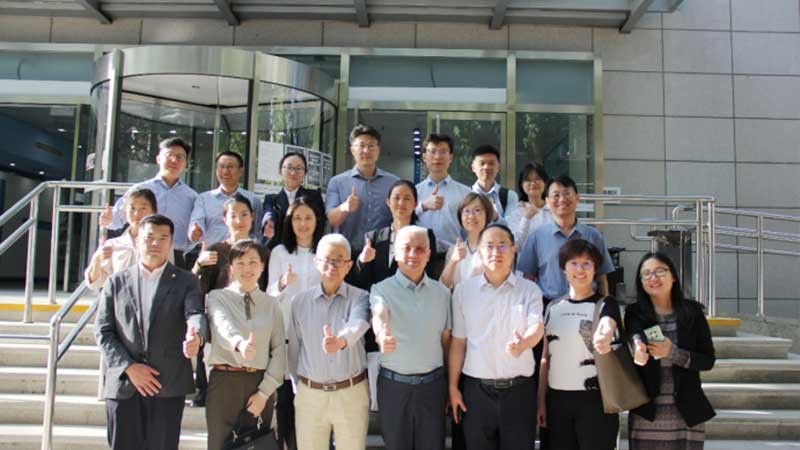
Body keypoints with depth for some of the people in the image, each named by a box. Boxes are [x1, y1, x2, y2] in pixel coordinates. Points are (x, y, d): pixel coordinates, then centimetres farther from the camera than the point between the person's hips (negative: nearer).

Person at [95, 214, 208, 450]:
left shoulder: (186, 281, 8)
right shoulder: (116, 282, 12)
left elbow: (195, 314, -10)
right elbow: (103, 331, 6)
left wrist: (196, 336, -34)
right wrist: (129, 367, -7)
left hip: (168, 386, -1)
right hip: (123, 385, 1)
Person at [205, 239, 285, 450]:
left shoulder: (271, 304, 7)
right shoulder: (217, 297, 1)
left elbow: (279, 350, 3)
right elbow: (223, 326, -20)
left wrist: (264, 392, -6)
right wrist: (239, 343, -42)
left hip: (260, 385, 2)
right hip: (224, 382, -2)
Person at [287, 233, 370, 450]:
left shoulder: (360, 298, -6)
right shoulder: (300, 301, 2)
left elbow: (357, 325, -28)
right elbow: (294, 348, 9)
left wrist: (341, 340, -48)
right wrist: (300, 385, 12)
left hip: (351, 394, -2)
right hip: (309, 394, 2)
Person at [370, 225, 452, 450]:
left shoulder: (441, 292, 4)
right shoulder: (382, 289, -6)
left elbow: (446, 339, 8)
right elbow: (379, 316, -28)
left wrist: (451, 385, 7)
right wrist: (382, 335, -51)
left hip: (433, 383, 2)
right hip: (393, 384, -2)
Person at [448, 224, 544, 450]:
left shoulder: (529, 289, 1)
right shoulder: (463, 290, 2)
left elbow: (537, 327, -15)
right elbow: (458, 341, 4)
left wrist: (523, 343, -38)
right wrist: (452, 386, 3)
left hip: (519, 388, 0)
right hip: (476, 388, 1)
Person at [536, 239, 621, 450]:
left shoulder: (605, 304, -2)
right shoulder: (553, 307, 8)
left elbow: (607, 327, -26)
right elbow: (546, 357, 10)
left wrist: (603, 338, -49)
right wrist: (541, 401, 7)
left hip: (594, 397, -3)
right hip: (557, 398, 4)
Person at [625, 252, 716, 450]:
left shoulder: (692, 312, 2)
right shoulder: (635, 314, 2)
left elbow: (708, 360, 1)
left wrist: (673, 353, -15)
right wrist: (637, 356, -31)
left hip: (687, 413, 1)